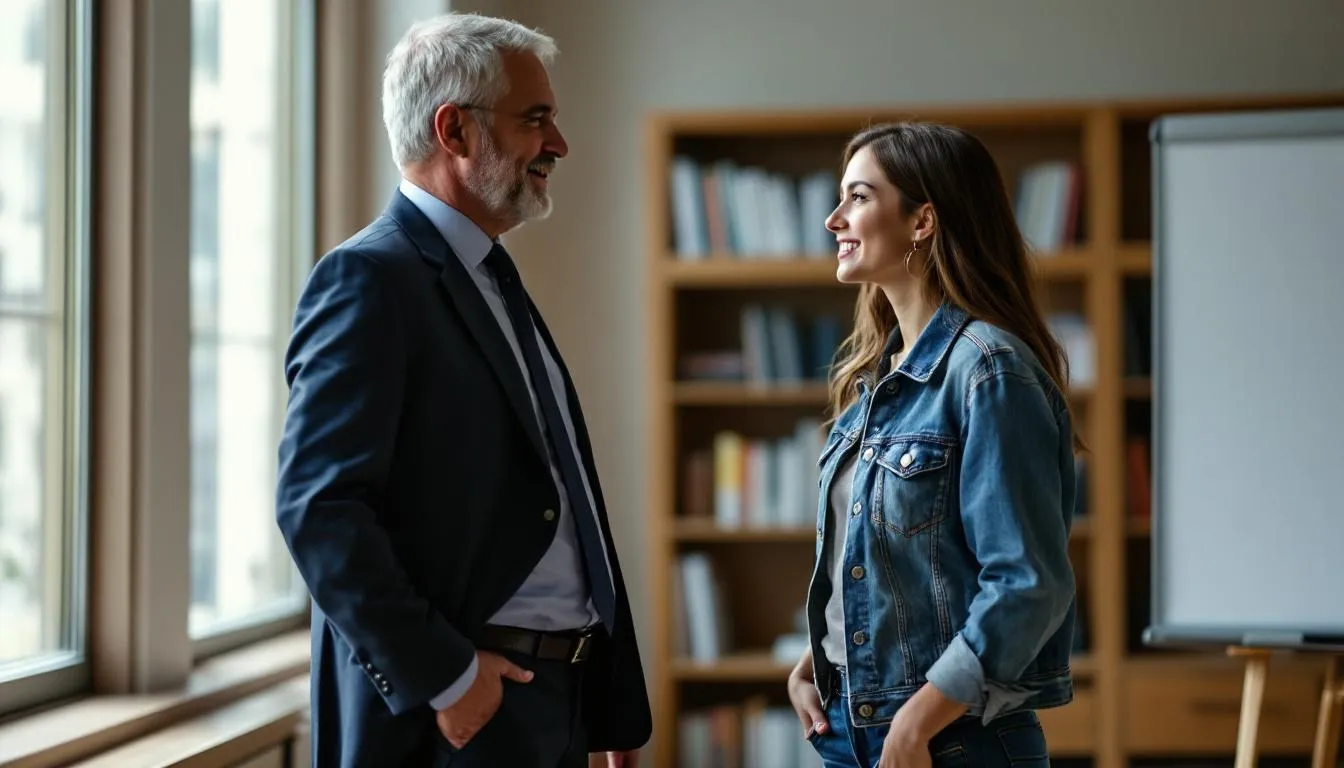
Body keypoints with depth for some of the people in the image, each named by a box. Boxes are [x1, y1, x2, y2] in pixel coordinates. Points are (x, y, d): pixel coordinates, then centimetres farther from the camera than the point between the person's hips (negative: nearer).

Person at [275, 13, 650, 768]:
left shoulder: (495, 282, 17)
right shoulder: (370, 279, -11)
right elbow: (317, 505, -21)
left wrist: (617, 707, 13)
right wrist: (440, 678, -20)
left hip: (558, 702, 9)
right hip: (463, 706, -9)